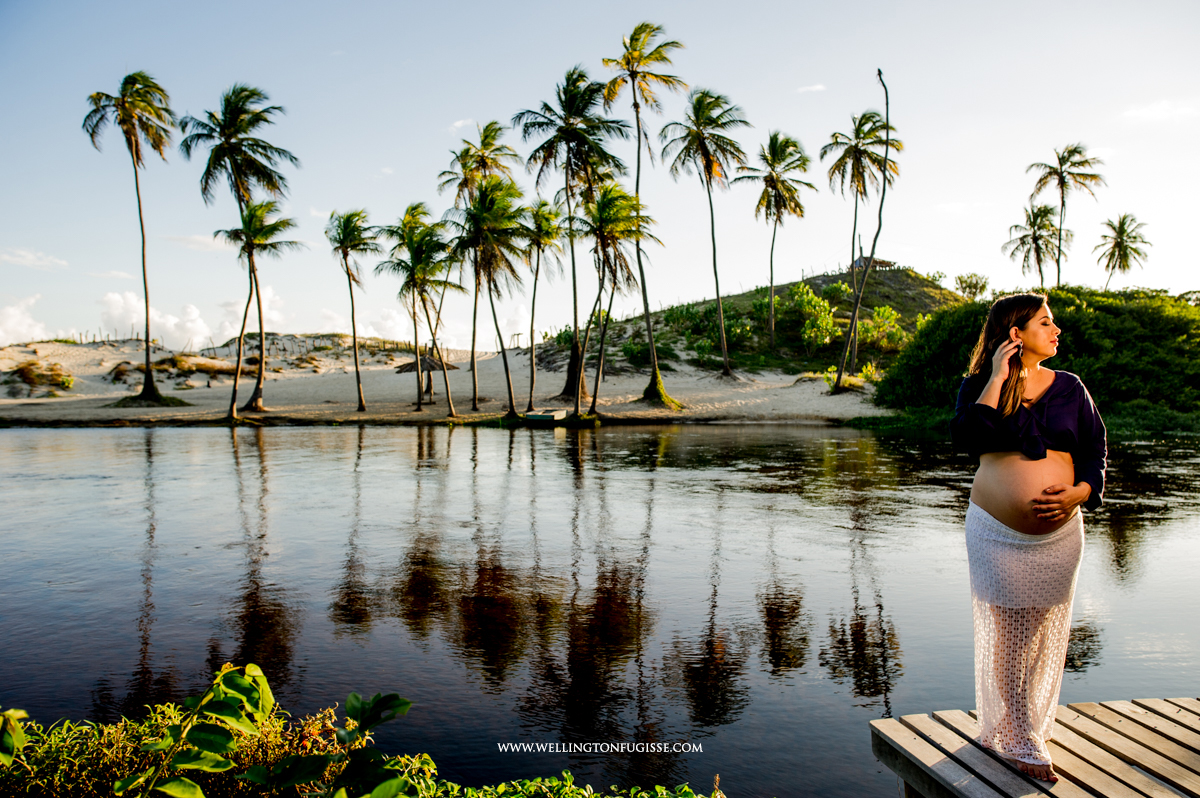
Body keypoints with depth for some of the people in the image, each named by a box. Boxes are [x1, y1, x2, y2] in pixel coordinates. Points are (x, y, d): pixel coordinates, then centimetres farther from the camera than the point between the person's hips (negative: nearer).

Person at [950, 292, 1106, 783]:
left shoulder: (1069, 387, 6)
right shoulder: (980, 386, -1)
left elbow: (1096, 450, 6)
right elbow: (966, 438, -19)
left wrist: (1081, 491, -12)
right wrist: (997, 379, -18)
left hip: (1059, 535, 3)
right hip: (996, 534, -2)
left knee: (1045, 635, 9)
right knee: (1005, 635, 2)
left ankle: (1027, 728, 27)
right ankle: (1018, 739, 15)